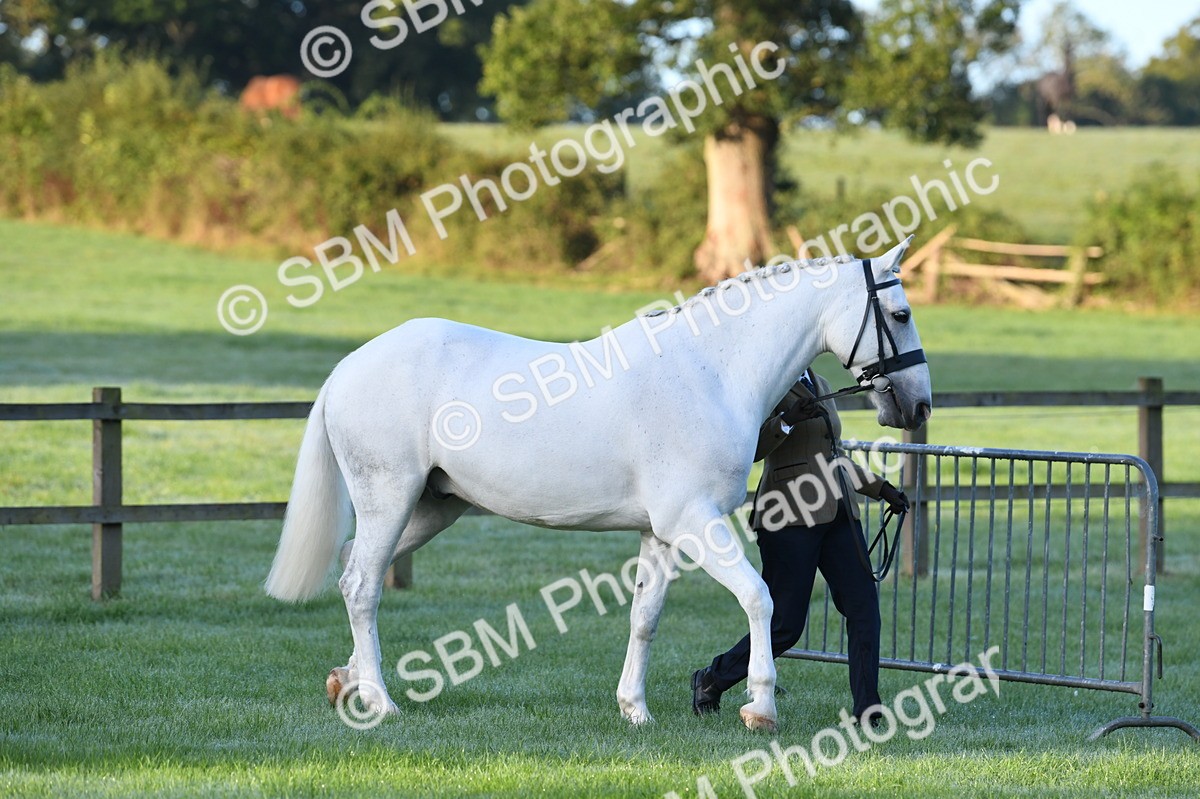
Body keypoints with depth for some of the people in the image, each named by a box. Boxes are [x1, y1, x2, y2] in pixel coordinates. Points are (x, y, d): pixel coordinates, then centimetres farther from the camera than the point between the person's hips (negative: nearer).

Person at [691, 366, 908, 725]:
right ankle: (710, 681, 16)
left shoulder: (820, 386, 18)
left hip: (837, 515, 8)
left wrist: (880, 487, 26)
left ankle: (867, 714, -2)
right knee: (786, 625, -5)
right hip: (790, 519, -8)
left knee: (864, 609, -3)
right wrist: (786, 421, -29)